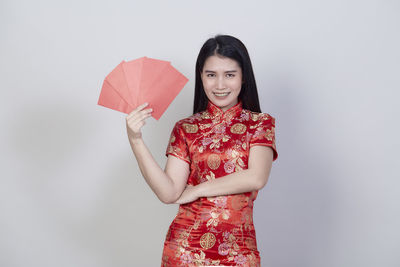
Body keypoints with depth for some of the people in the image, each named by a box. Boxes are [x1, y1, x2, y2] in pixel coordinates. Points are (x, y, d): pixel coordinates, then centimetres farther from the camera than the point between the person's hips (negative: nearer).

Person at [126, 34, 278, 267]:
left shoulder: (260, 123, 2)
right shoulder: (185, 129, 3)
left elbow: (256, 178, -15)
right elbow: (169, 193, -8)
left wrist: (196, 190, -9)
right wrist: (136, 141, -17)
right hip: (185, 247, 1)